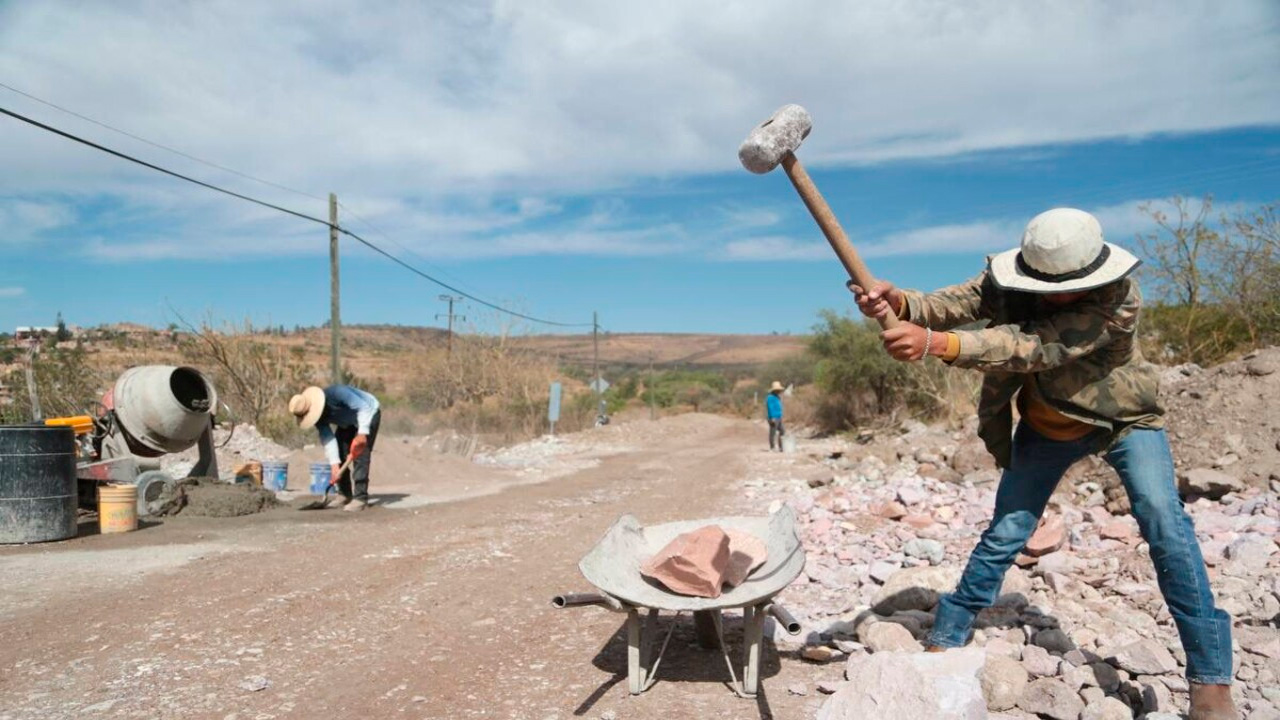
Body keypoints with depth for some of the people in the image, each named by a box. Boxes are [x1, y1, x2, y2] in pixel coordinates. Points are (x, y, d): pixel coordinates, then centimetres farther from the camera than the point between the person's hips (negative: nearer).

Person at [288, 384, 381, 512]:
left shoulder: (336, 393, -37)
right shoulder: (317, 416, -16)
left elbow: (363, 407, -35)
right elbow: (327, 438, -19)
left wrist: (362, 433, -44)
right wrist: (335, 465, -28)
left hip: (368, 413, -7)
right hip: (348, 423, 7)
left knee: (360, 455, -19)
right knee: (339, 455, 0)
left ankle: (360, 497, -19)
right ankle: (345, 494, 13)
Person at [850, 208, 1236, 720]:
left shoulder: (1119, 299, -33)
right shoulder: (1012, 281, -19)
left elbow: (1031, 347, -44)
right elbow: (950, 304, -31)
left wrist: (935, 343, -56)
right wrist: (900, 303, -55)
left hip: (1124, 419, -2)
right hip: (1048, 424, 3)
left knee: (1163, 520, -20)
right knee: (1004, 533, 1)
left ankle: (1210, 678, -7)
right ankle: (945, 640, 14)